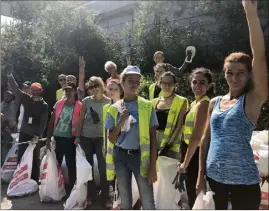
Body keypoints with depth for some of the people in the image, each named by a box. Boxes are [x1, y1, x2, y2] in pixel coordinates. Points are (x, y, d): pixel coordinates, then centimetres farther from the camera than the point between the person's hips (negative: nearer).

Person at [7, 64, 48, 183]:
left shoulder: (44, 105, -6)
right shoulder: (26, 99, 3)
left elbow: (43, 122, -10)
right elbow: (15, 89, -3)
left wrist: (38, 134, -18)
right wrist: (10, 76, -14)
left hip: (35, 135, -3)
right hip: (24, 133, 3)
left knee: (35, 158, 6)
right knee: (21, 156, 7)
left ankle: (34, 180, 16)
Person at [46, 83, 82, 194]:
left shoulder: (79, 106, -7)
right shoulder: (58, 104, 4)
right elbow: (52, 122, 6)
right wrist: (48, 138, 4)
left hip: (70, 139, -4)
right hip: (57, 137, 4)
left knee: (71, 164, 7)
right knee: (56, 163, 16)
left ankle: (71, 188, 23)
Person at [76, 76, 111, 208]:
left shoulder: (108, 101, -4)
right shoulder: (86, 101, -1)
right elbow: (81, 119, 3)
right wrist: (78, 136, 2)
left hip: (101, 137, -2)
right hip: (86, 137, 2)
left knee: (103, 168, 0)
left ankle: (105, 198, 14)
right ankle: (90, 196, 26)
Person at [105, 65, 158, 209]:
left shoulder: (147, 106, -3)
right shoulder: (114, 109, 3)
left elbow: (153, 138, -3)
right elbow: (111, 139, 3)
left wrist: (153, 166, -8)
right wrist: (121, 121, -14)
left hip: (140, 156, -2)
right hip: (120, 156, 2)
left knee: (148, 202, 1)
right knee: (125, 201, 16)